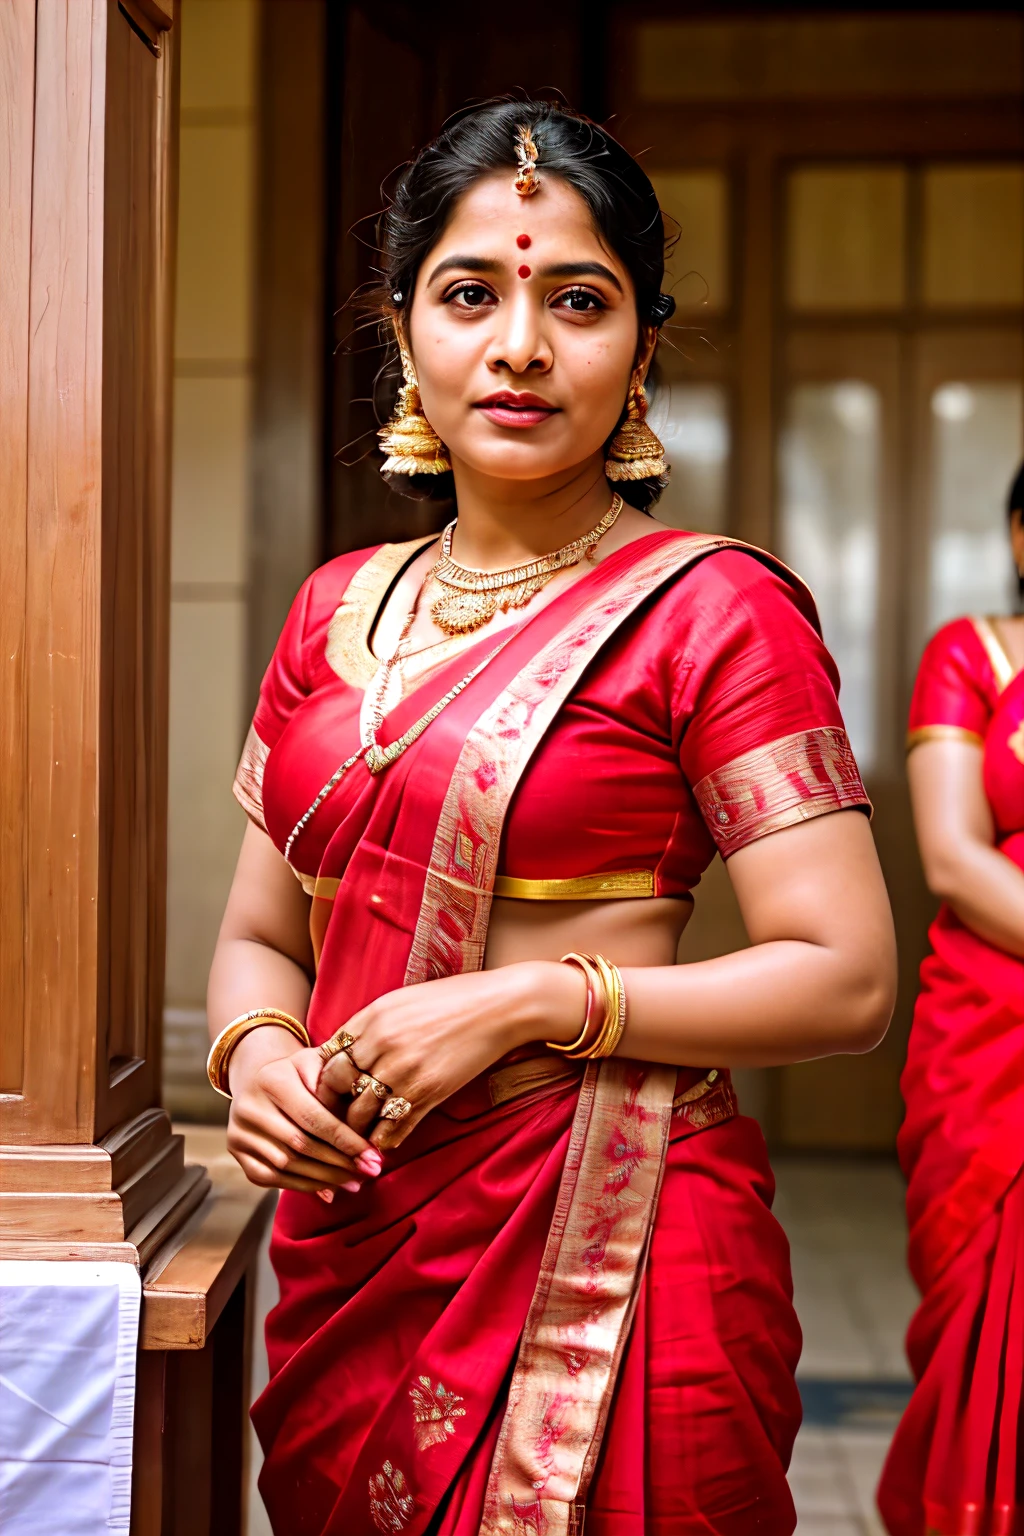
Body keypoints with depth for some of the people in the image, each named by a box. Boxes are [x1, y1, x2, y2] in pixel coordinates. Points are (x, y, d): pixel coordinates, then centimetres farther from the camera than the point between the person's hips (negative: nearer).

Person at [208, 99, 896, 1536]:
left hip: (602, 1255, -5)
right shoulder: (338, 610, 9)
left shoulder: (715, 607, -8)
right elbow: (259, 935, 15)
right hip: (351, 1243, 6)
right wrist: (255, 1050, -7)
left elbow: (843, 979, -13)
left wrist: (527, 1001, -19)